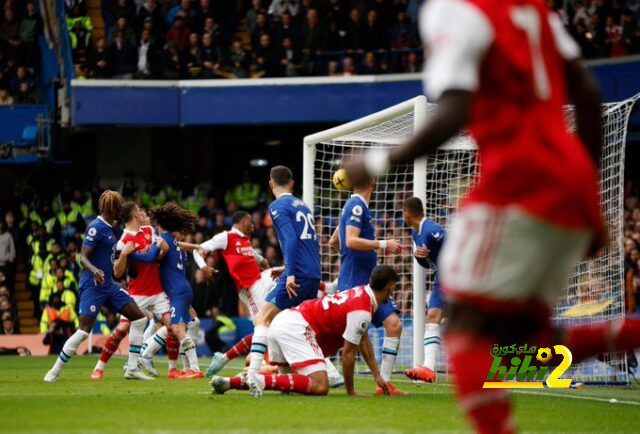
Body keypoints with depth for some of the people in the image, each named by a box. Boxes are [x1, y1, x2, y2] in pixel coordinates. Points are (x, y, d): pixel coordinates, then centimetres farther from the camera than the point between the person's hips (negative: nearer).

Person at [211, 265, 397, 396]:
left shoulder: (361, 293, 19)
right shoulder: (362, 311, -11)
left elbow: (363, 340, 29)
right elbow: (348, 353, -8)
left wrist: (377, 376, 31)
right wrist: (350, 391, 3)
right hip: (297, 329, -10)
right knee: (319, 387, -19)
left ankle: (227, 382, 10)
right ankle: (260, 380, -25)